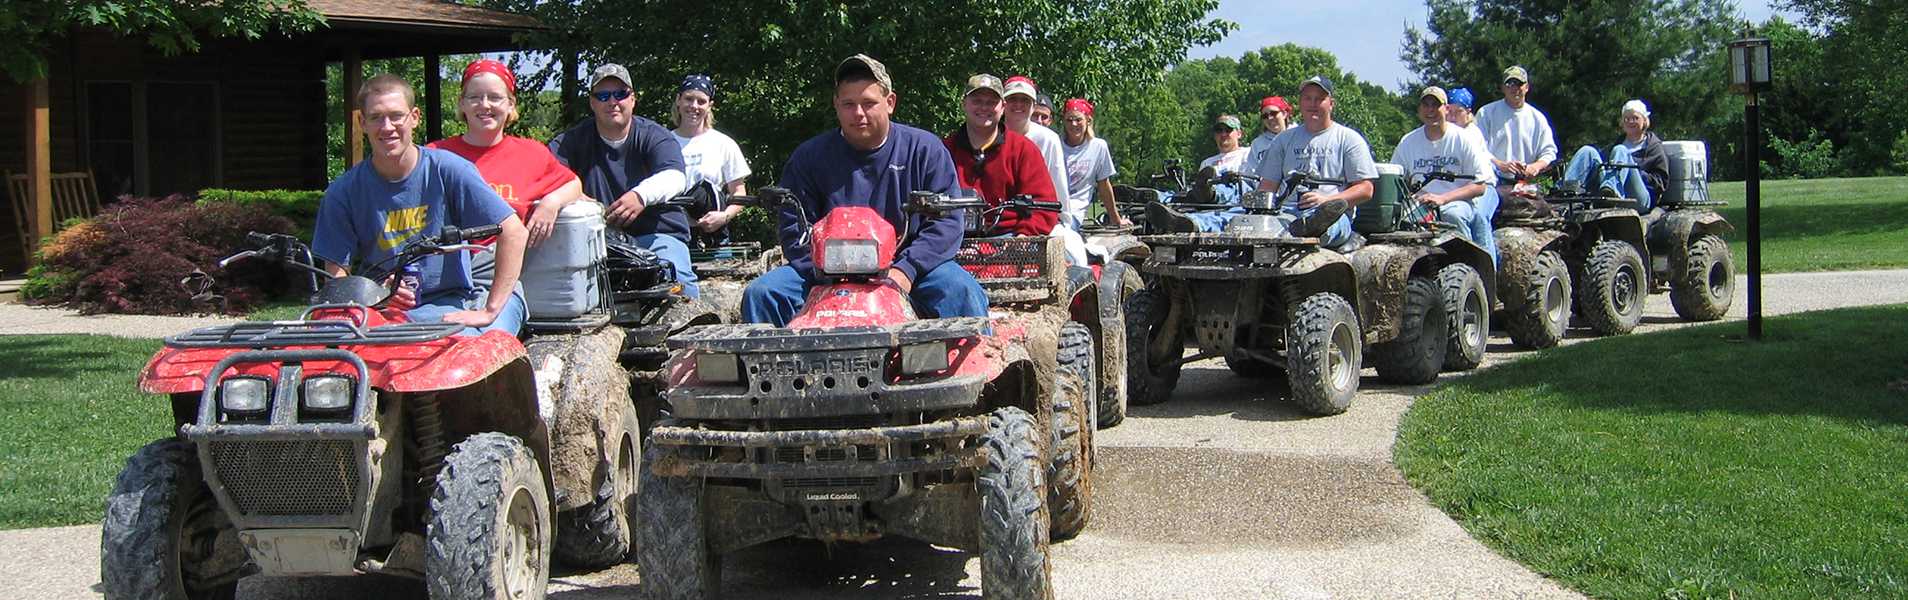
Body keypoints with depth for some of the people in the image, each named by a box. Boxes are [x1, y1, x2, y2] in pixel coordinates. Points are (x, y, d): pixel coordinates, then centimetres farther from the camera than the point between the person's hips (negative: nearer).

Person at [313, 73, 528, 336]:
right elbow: (337, 275, 3)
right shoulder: (343, 192, 2)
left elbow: (514, 232, -7)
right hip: (382, 310, 3)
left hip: (450, 304, -2)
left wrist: (489, 311, -13)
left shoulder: (447, 170, -3)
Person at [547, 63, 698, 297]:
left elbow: (674, 177, -17)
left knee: (677, 284, -28)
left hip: (657, 233, -1)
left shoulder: (653, 136, 3)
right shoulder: (575, 138, 10)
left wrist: (642, 195, -40)